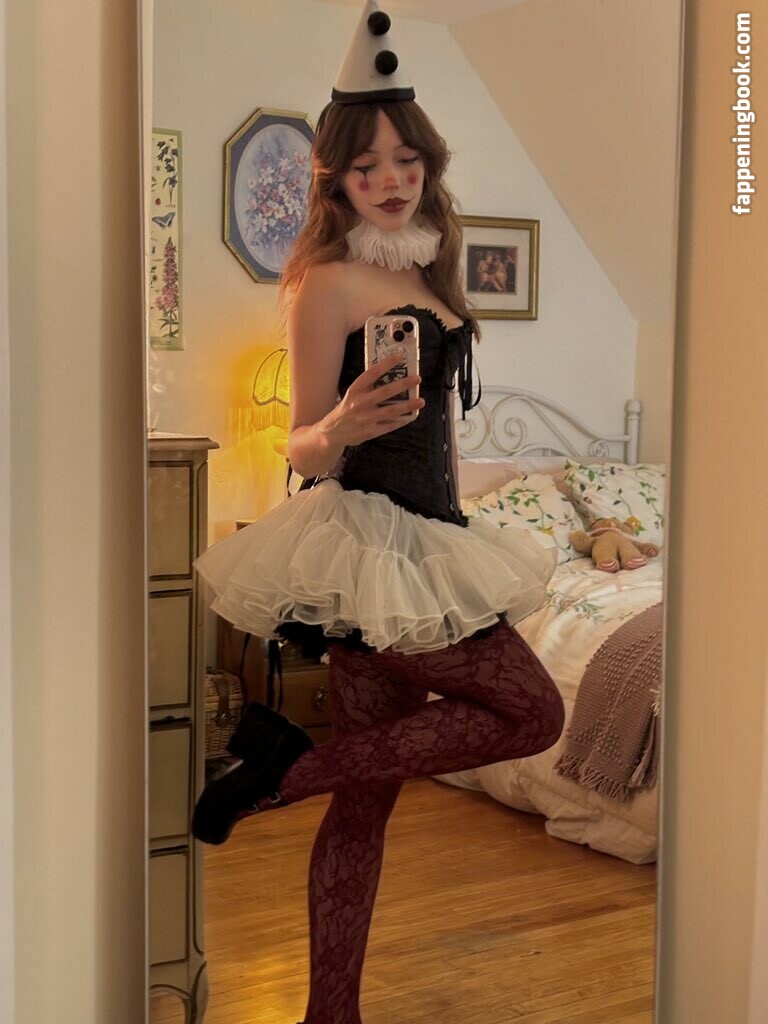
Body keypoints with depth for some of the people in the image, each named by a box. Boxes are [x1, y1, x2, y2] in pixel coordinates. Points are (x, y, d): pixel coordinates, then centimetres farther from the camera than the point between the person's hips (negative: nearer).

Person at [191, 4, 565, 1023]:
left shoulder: (420, 275, 15)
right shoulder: (329, 280, -10)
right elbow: (305, 447, -11)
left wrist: (450, 535, 26)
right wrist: (342, 428, -33)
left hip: (418, 543, 8)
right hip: (360, 539, -8)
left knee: (368, 794, 8)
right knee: (534, 710, -9)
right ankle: (290, 761, -5)